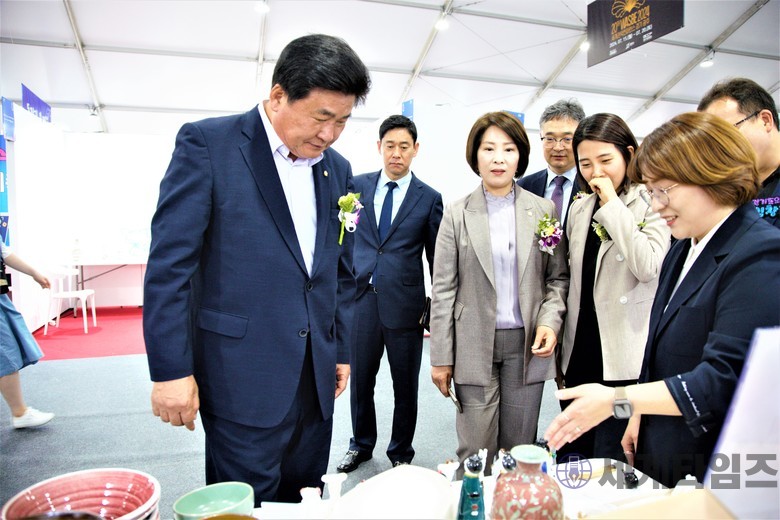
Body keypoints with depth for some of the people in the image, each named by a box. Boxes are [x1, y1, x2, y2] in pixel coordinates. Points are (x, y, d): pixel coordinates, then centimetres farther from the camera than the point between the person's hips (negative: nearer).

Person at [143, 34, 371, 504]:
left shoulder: (338, 170, 10)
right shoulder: (207, 144, -7)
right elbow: (170, 264, -10)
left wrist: (342, 350, 14)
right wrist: (170, 370, -11)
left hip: (315, 377, 5)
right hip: (242, 377, -5)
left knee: (305, 500, 16)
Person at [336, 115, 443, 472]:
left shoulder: (429, 198, 1)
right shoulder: (358, 185, 7)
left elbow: (436, 258, 3)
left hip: (404, 304, -2)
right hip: (362, 298, 2)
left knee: (405, 386, 11)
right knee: (360, 380, 14)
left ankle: (401, 453, 33)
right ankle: (361, 444, 37)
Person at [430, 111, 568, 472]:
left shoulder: (543, 210, 6)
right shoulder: (457, 214, 0)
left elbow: (558, 277, 10)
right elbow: (443, 290, 0)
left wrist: (550, 321, -9)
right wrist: (441, 357, -2)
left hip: (527, 344, 2)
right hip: (474, 344, -1)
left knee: (520, 448, 12)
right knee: (476, 452, 3)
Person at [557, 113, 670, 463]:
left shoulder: (651, 204, -6)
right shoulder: (579, 209, 11)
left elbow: (648, 267, -22)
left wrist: (612, 205, -17)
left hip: (624, 358, -6)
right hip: (580, 354, 6)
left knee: (610, 460, 1)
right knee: (571, 455, 15)